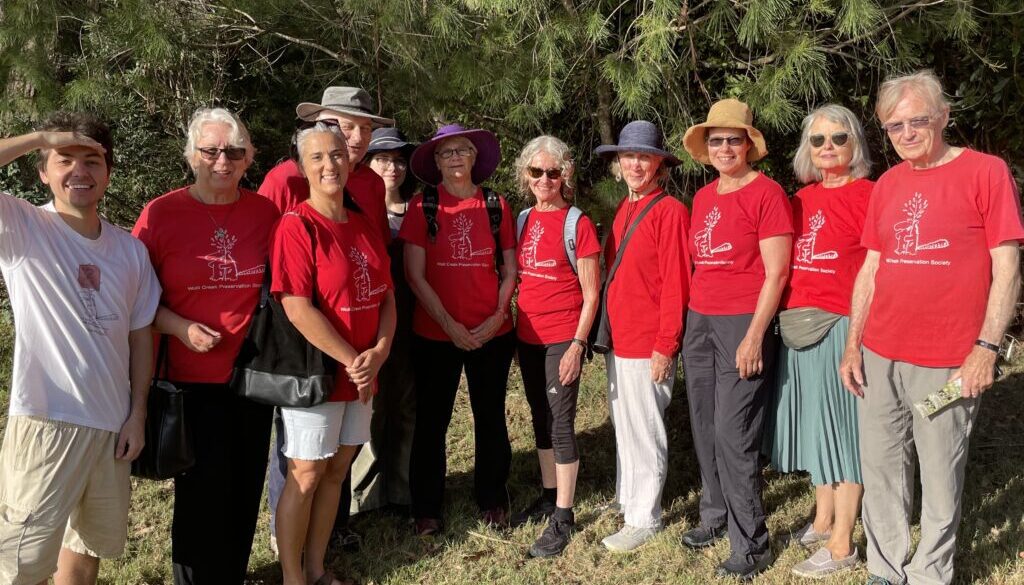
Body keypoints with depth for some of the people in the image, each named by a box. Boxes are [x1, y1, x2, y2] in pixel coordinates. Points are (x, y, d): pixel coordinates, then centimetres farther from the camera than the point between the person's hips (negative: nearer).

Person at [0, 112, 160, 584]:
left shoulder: (130, 249, 5)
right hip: (45, 425, -5)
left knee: (92, 543, 20)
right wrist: (39, 138, -20)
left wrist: (137, 414, 6)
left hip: (113, 425, 5)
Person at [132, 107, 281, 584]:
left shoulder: (266, 212, 0)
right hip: (192, 379, -3)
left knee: (245, 491, 13)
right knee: (203, 495, 4)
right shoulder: (160, 213, -8)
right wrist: (181, 328, -17)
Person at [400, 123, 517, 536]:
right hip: (435, 335, -1)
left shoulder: (495, 205, 4)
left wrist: (497, 317, -7)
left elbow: (509, 271, 7)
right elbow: (415, 275, -6)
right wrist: (449, 324, -13)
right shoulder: (423, 206, -2)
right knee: (432, 421, 8)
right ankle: (427, 508, 22)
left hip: (492, 334, 2)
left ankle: (492, 500, 28)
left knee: (491, 418, 11)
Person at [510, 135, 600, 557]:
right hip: (528, 334, 6)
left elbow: (591, 294, -9)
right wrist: (512, 325, 9)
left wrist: (577, 344, -15)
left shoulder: (577, 224, -9)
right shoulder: (523, 219, 8)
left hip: (562, 338, -6)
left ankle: (562, 517, 7)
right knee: (540, 419, 16)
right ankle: (548, 496, 31)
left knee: (560, 423, -3)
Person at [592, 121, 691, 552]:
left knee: (644, 431, 3)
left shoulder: (670, 211, -13)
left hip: (649, 345, -8)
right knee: (623, 426, 18)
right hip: (619, 338, 8)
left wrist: (665, 346, -17)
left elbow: (676, 284, -16)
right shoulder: (624, 210, 11)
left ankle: (644, 518, 16)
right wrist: (610, 330, 13)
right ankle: (627, 497, 34)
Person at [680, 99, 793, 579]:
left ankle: (751, 545, 7)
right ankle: (715, 515, 30)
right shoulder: (703, 197, 12)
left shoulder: (767, 193, -8)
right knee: (704, 428, 13)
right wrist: (689, 320, 15)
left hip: (744, 324, -7)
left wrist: (754, 336, -16)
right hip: (699, 322, 7)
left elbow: (775, 273, -12)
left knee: (733, 435, -6)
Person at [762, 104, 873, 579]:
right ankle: (823, 521, 31)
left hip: (841, 326, -7)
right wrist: (789, 314, 7)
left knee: (842, 424, 0)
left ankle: (841, 545, 10)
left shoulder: (866, 195, -8)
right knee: (815, 422, 15)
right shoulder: (802, 199, 12)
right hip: (799, 327, 7)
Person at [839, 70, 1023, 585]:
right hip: (879, 356, 5)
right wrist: (852, 345, 9)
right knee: (880, 470, 11)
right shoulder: (886, 185, 10)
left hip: (946, 361, -5)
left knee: (940, 475, 6)